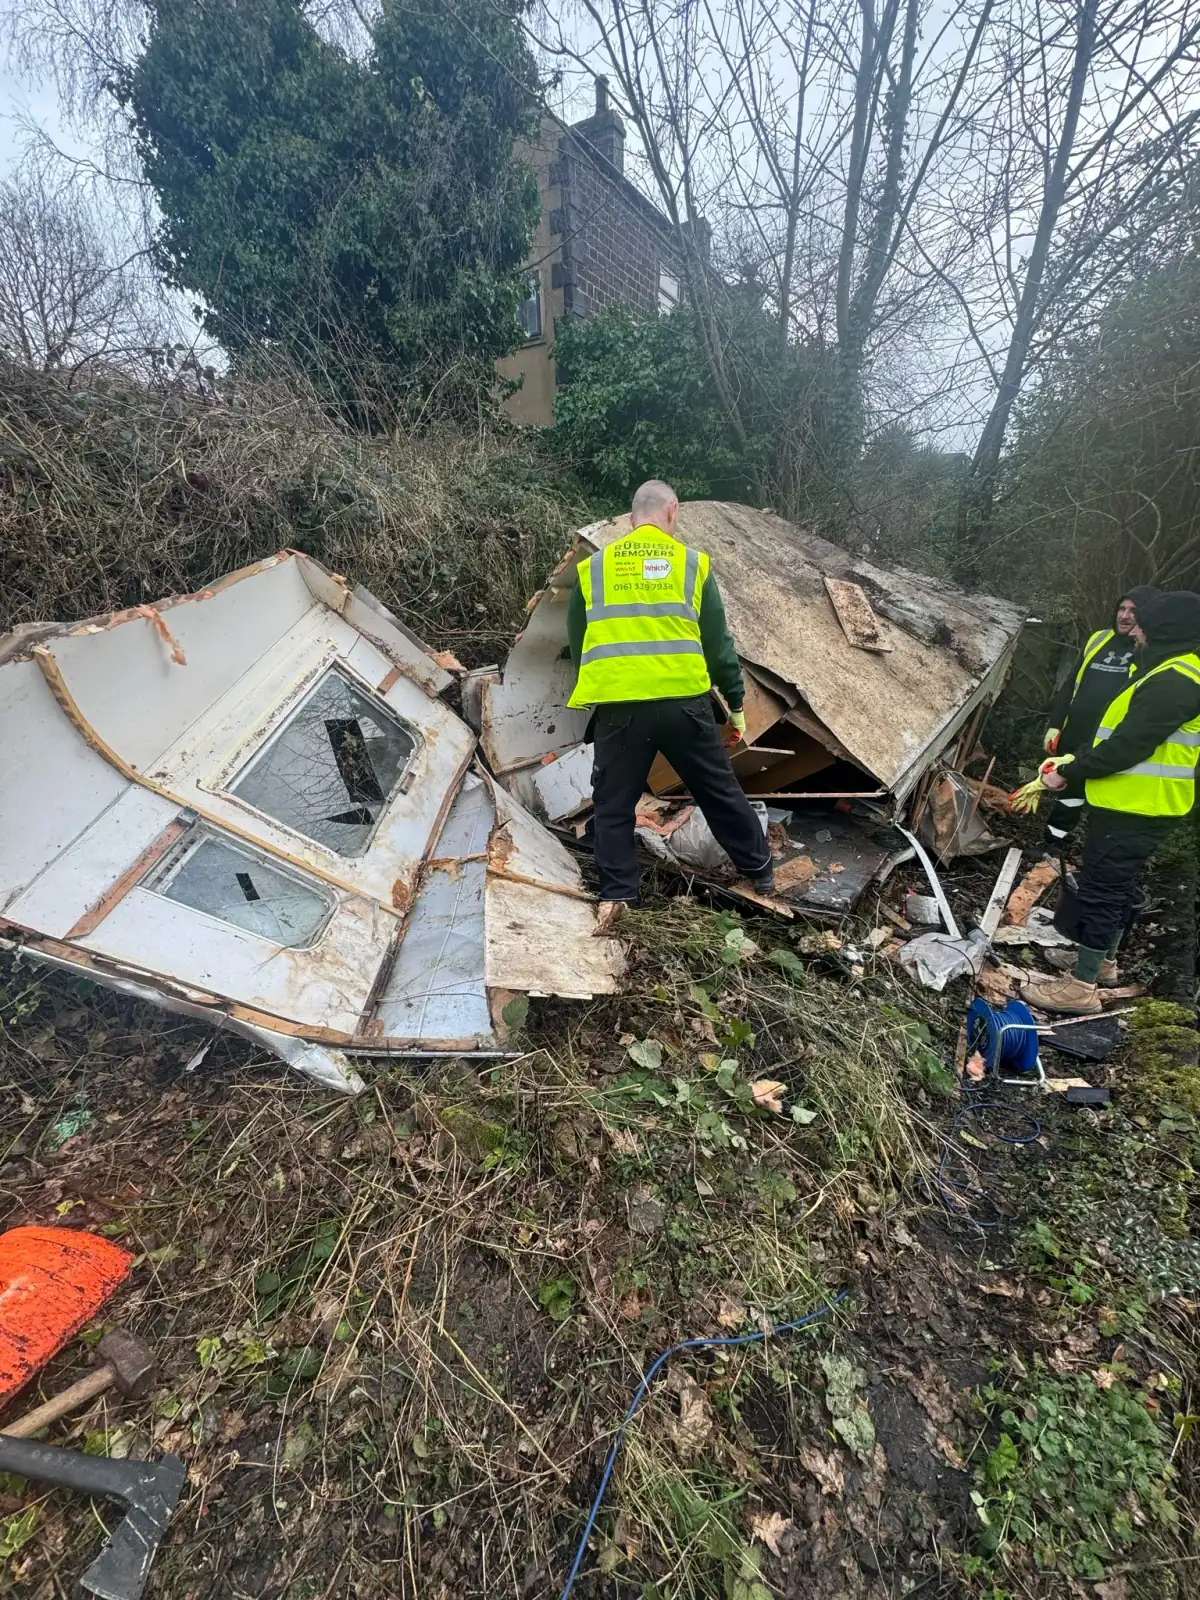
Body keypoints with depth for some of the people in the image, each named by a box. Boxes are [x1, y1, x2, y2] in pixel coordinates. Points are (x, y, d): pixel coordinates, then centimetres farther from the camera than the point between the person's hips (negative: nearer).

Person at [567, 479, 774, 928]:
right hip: (684, 701, 1)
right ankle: (760, 871, 30)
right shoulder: (692, 563, 7)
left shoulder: (593, 567, 11)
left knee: (614, 804, 13)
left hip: (617, 706, 0)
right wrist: (736, 704, 16)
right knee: (720, 792, 16)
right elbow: (718, 644, 7)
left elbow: (577, 644, 16)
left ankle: (616, 895, 9)